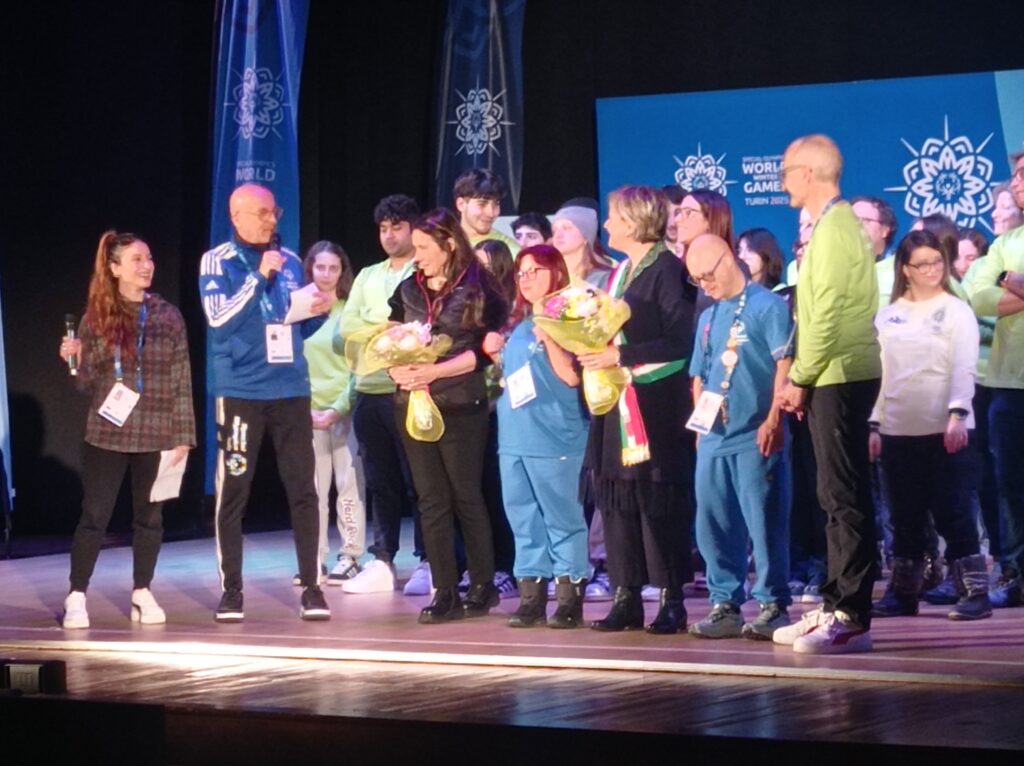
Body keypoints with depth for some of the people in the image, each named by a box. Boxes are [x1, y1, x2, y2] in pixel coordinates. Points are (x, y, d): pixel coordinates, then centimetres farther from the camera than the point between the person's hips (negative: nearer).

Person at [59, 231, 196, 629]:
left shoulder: (168, 316, 3)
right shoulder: (96, 317, 2)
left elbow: (182, 380, 2)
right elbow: (87, 382, 4)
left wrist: (183, 436, -2)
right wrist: (75, 360, -17)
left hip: (156, 435, 1)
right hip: (107, 433, -1)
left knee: (149, 516, 8)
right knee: (94, 515, -1)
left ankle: (142, 594, 18)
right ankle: (76, 597, 3)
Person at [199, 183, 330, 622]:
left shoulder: (289, 261, 11)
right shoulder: (217, 262, -3)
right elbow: (218, 317, -15)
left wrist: (318, 311, 1)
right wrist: (258, 277, -18)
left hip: (292, 390, 4)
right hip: (240, 392, -4)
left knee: (302, 489, 1)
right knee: (232, 492, 0)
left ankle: (311, 587, 6)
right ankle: (231, 590, 7)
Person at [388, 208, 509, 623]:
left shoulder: (476, 288, -3)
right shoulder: (408, 290, 12)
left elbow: (482, 351, -10)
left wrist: (435, 371, -18)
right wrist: (397, 369, -10)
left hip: (460, 406, -5)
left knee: (466, 496, 2)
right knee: (431, 500, 4)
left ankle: (483, 585, 13)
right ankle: (445, 592, 7)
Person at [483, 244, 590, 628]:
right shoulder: (518, 325, 17)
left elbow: (571, 376, -16)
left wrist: (548, 338, -23)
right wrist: (497, 354, 12)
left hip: (553, 438, -8)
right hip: (514, 437, 8)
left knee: (561, 518, -4)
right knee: (523, 519, 8)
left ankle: (570, 600, -1)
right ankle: (532, 598, 12)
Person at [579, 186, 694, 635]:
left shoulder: (667, 270, -9)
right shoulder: (619, 273, 17)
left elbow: (680, 340, -17)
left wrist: (621, 355, -18)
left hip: (657, 403, -8)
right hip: (618, 402, 8)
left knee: (659, 498, -5)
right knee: (615, 496, 6)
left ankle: (672, 599, 2)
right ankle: (626, 598, 10)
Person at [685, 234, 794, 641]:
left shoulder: (767, 306, -4)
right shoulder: (708, 317, 17)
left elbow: (784, 365, -11)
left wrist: (773, 421, -16)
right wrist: (700, 423, 12)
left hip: (755, 437, -7)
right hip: (713, 438, 7)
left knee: (764, 523, -4)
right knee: (713, 525, 7)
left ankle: (772, 604, 2)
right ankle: (724, 604, 14)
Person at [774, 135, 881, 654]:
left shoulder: (834, 228, -13)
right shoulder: (838, 223, 18)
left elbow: (827, 315, -19)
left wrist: (799, 378, -13)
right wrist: (802, 377, 14)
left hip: (839, 377, -10)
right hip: (835, 377, 10)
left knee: (845, 497, -10)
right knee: (838, 498, 12)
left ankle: (852, 618, -10)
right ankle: (836, 607, 18)